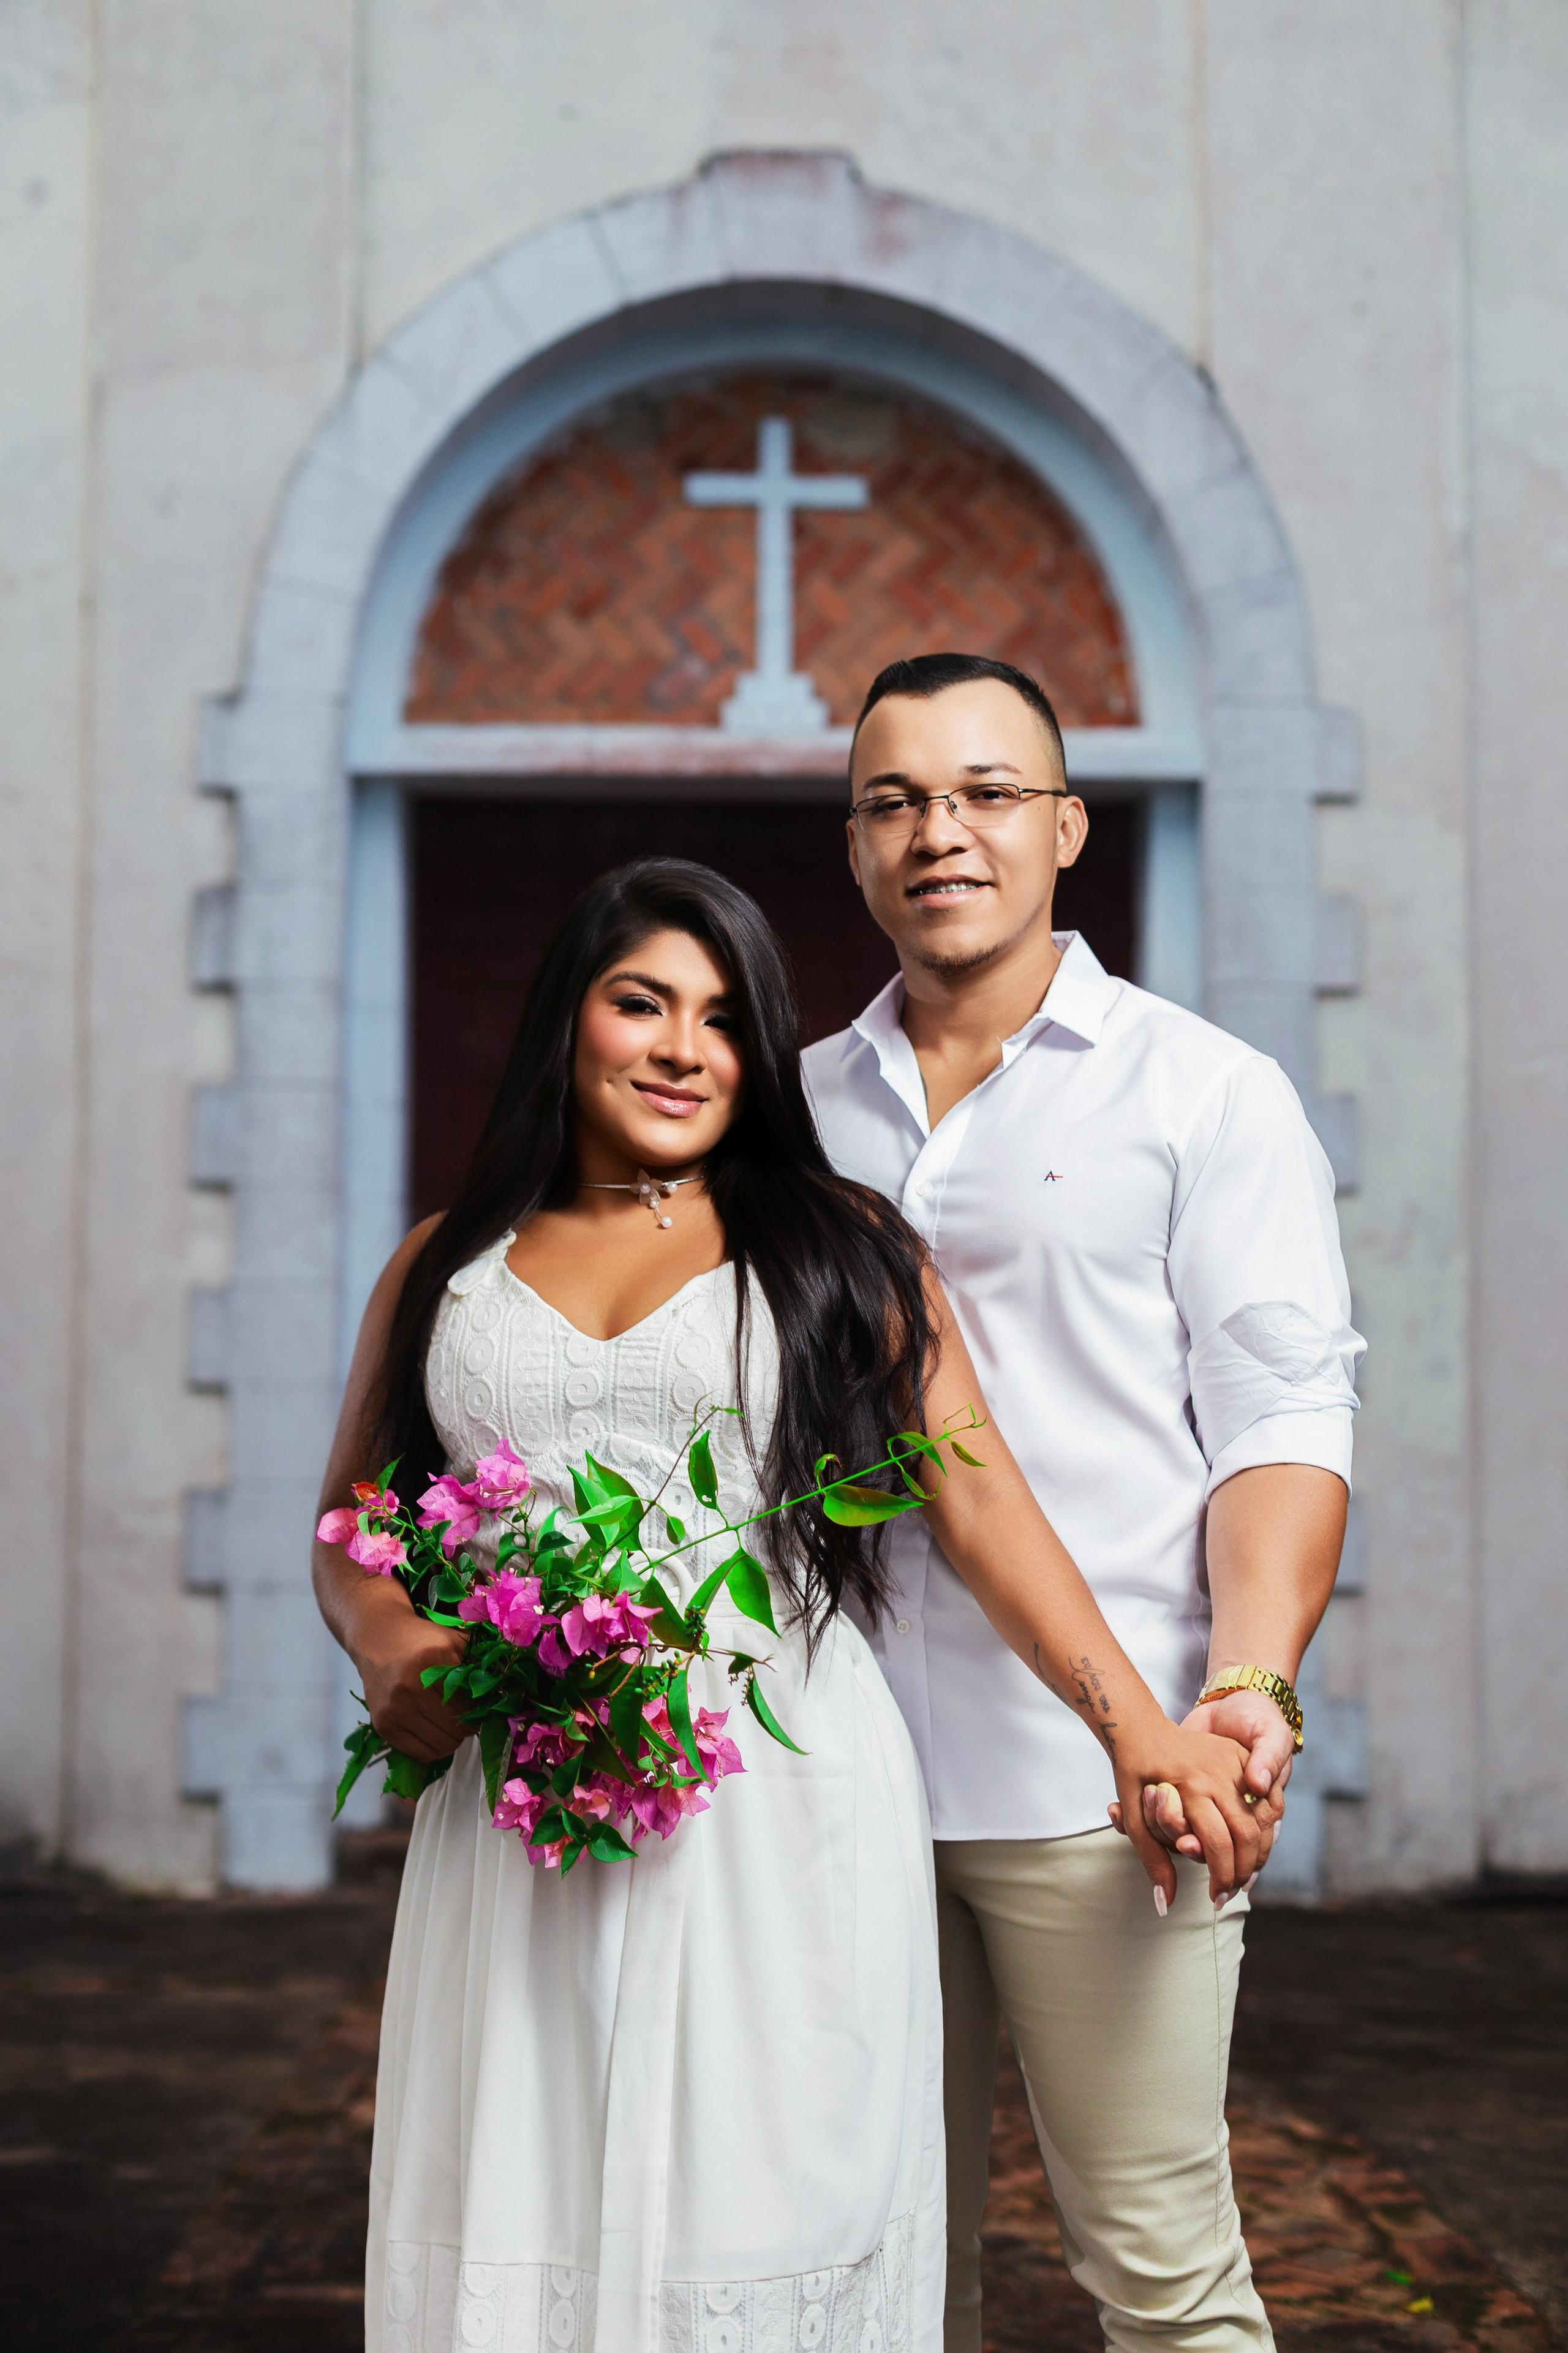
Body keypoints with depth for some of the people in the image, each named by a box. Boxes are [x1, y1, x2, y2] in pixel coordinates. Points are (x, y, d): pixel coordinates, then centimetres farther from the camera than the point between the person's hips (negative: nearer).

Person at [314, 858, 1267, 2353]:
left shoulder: (839, 1246, 8)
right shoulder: (448, 1265, 14)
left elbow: (981, 1500, 2)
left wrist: (1137, 1727, -7)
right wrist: (392, 1649, -5)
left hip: (782, 1806, -2)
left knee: (756, 2215, -1)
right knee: (517, 2232, 3)